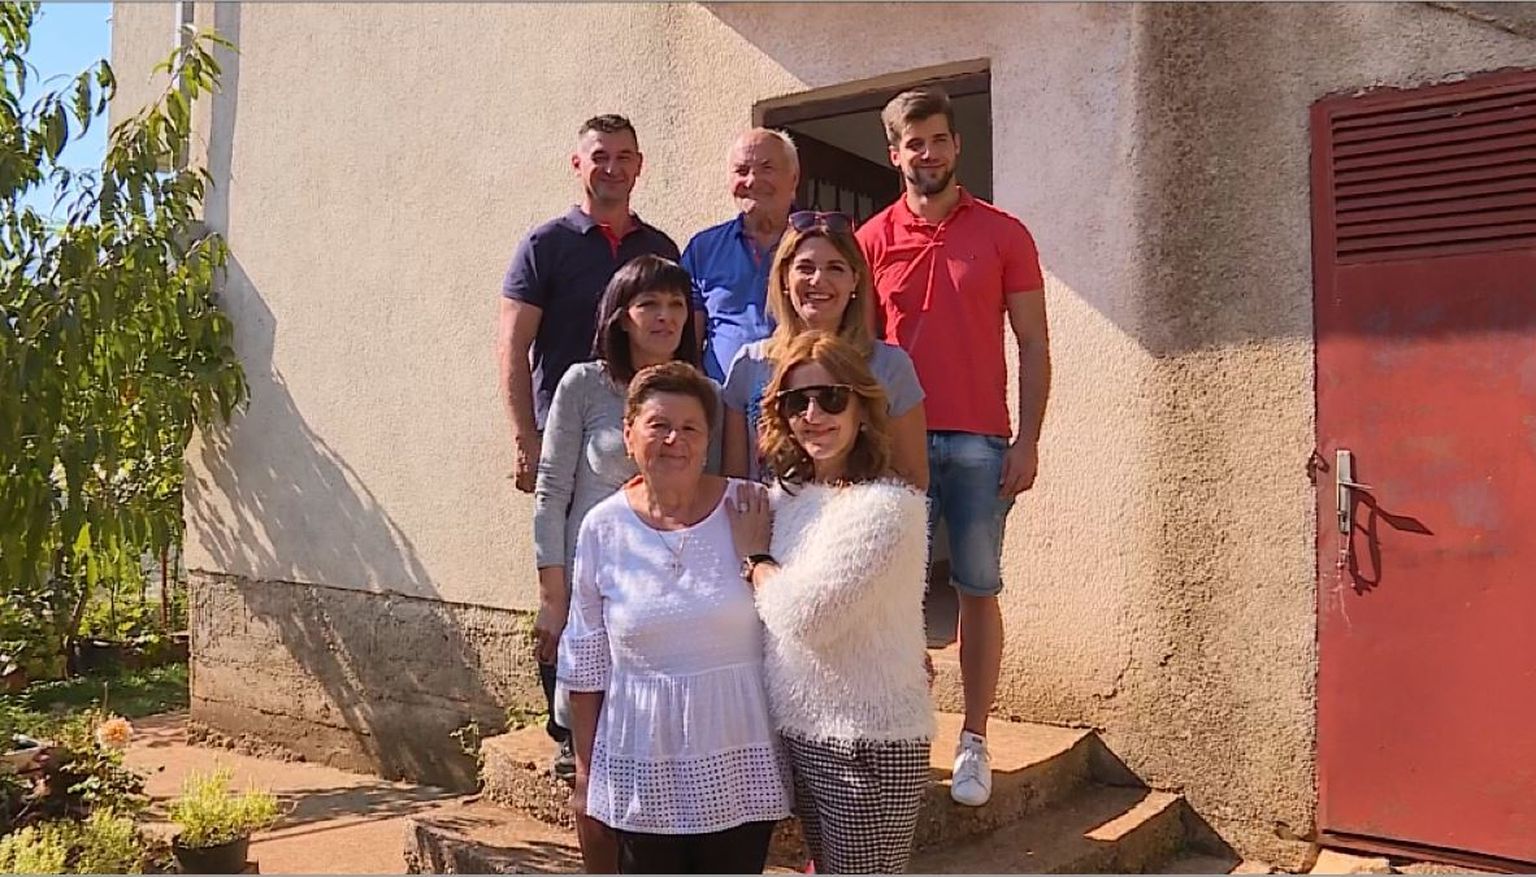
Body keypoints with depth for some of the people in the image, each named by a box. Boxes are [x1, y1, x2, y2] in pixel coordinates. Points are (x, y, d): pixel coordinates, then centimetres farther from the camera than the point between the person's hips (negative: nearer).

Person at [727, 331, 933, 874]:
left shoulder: (888, 505, -19)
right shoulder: (789, 495, 5)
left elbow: (806, 614, -23)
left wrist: (755, 556, -9)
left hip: (868, 744, -7)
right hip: (801, 732, 7)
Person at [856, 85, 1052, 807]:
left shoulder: (1003, 233, 4)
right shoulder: (872, 240, 7)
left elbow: (1032, 344, 3)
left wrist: (1028, 441, -5)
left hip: (981, 444, -1)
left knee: (978, 591, 6)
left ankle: (974, 740, 17)